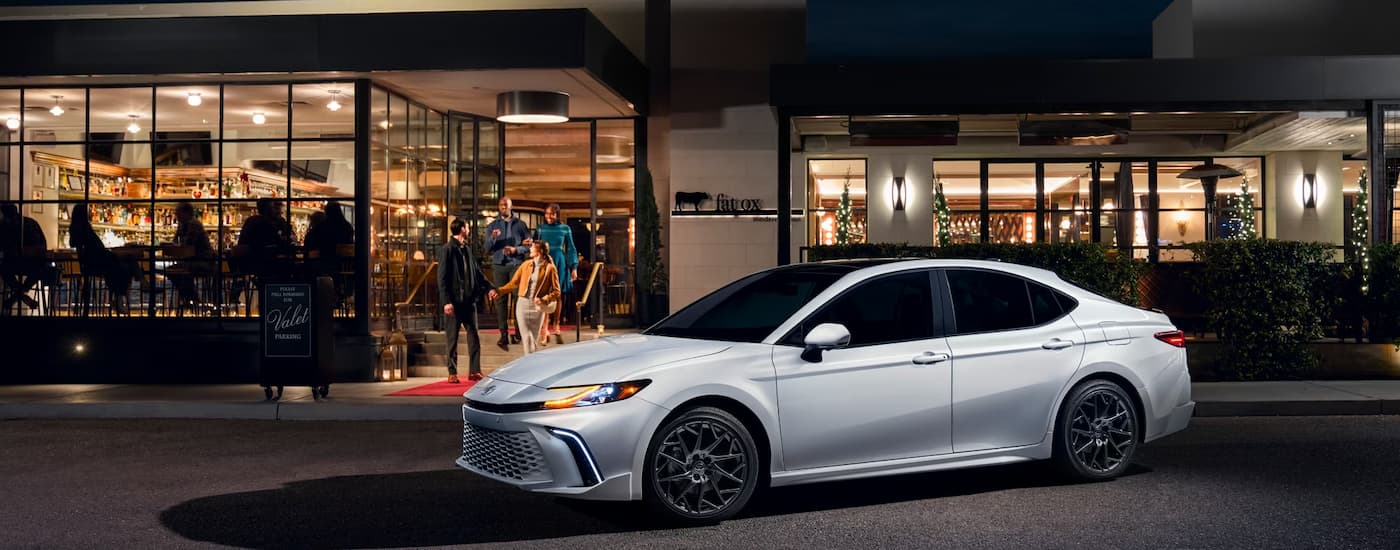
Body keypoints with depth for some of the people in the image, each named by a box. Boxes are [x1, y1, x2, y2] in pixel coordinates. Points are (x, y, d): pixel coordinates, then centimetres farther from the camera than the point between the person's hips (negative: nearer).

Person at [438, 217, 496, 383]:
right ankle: (452, 373, 11)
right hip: (454, 301, -6)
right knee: (453, 338, 3)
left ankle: (474, 371, 12)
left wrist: (489, 287, 8)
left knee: (474, 336, 5)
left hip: (469, 300, 6)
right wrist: (446, 301, -18)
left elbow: (477, 272, 19)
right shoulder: (447, 249, -8)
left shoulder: (467, 249, 13)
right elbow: (442, 278, -12)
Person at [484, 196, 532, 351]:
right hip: (499, 264, 1)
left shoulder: (520, 224, 9)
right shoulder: (492, 226, 12)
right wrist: (492, 238, -13)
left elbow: (529, 245, 6)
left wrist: (515, 249, -11)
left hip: (517, 264, -1)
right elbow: (487, 249, 6)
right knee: (501, 299, -1)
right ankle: (504, 335, 0)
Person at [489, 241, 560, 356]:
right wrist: (498, 291, 1)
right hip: (523, 303, 3)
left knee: (533, 338, 1)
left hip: (537, 307, -3)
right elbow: (513, 283, 12)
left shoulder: (550, 268, -1)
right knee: (527, 338, -5)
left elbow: (556, 291, -3)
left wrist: (544, 300, -18)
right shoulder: (526, 264, 10)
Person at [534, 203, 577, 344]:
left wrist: (574, 267, 2)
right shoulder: (540, 228, 4)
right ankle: (544, 330, -12)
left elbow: (570, 249, 7)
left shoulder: (565, 229, 3)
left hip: (560, 264, 1)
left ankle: (556, 328, 19)